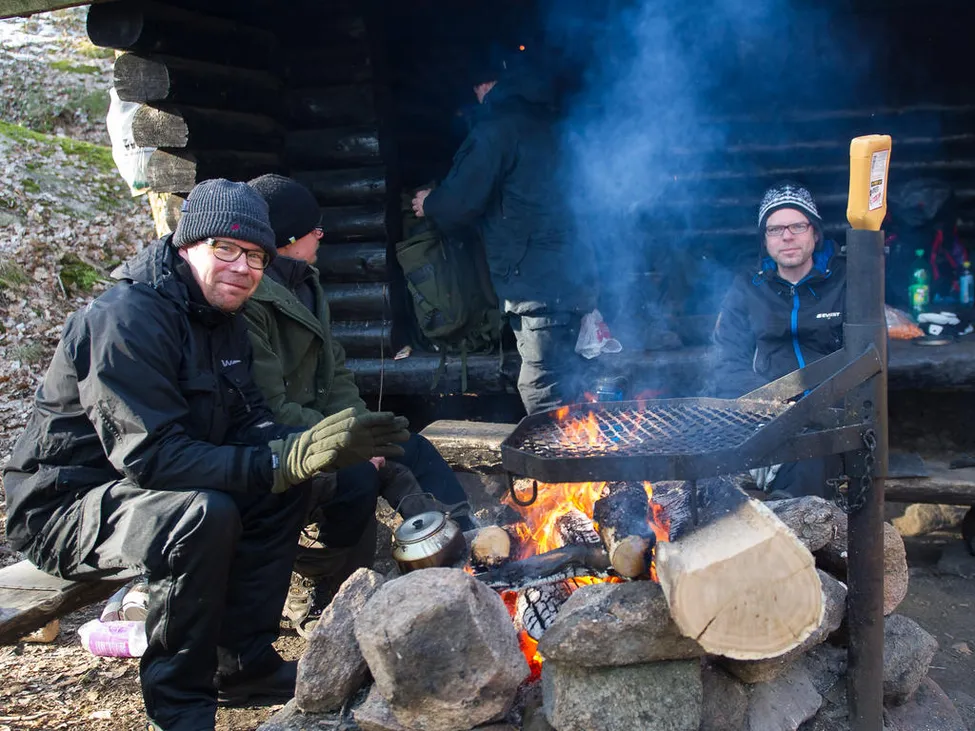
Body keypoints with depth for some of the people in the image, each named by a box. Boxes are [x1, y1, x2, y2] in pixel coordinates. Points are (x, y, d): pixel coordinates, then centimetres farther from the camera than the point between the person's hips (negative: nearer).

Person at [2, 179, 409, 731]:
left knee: (288, 486, -4)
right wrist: (289, 461, -36)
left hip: (130, 486, 9)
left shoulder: (222, 323, 6)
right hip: (65, 506, -9)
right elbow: (150, 456, -32)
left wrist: (310, 446, -21)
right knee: (206, 513, -34)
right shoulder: (127, 319, -24)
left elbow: (248, 422, 2)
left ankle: (243, 663, 5)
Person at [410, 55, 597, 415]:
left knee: (543, 395, -8)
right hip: (569, 274, 10)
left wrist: (429, 203, 9)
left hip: (537, 282, -9)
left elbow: (461, 202, -13)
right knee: (563, 392, 18)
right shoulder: (539, 120, 19)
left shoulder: (495, 128, -9)